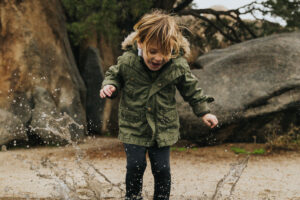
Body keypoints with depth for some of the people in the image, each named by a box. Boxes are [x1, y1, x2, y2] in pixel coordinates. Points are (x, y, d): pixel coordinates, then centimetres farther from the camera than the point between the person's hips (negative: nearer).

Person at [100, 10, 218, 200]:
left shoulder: (179, 66, -15)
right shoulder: (127, 61, -17)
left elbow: (191, 90, 2)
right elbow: (114, 75, 5)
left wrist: (204, 112, 4)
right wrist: (109, 86, -16)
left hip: (164, 127, 0)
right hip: (134, 126, 0)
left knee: (162, 169, 3)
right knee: (135, 166, 0)